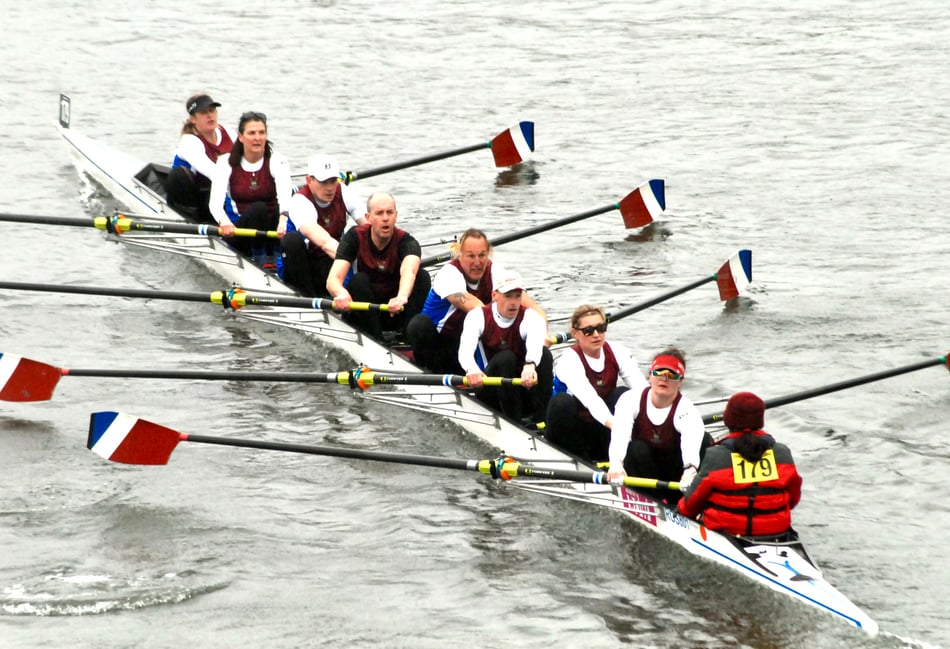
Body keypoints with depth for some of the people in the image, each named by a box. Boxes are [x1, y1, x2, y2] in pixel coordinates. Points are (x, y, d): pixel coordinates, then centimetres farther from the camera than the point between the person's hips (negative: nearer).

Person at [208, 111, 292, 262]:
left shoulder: (277, 161, -4)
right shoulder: (227, 163, -2)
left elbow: (285, 195, -25)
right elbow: (215, 202, -17)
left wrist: (283, 219, -48)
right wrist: (224, 221, -41)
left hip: (272, 230, 0)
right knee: (258, 208, -33)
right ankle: (260, 263, -29)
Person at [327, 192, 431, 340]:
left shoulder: (405, 241, -14)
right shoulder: (355, 237, -12)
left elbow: (409, 271, -38)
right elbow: (333, 279, -25)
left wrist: (402, 297, -62)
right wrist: (341, 294, -51)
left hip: (395, 313, 0)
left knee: (422, 276, -21)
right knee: (359, 280, -29)